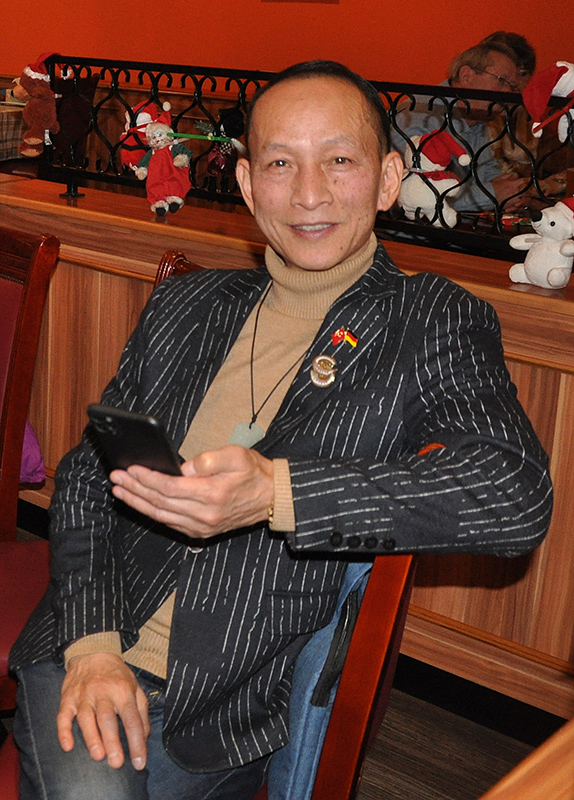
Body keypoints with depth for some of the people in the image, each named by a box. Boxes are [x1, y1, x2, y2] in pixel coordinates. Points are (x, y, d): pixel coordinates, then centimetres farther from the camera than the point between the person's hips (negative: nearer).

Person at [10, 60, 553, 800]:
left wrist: (276, 494, -26)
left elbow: (517, 495, -18)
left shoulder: (434, 325, -1)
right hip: (87, 660, 2)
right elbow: (86, 475, 10)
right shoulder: (183, 306, 11)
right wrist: (91, 642, -7)